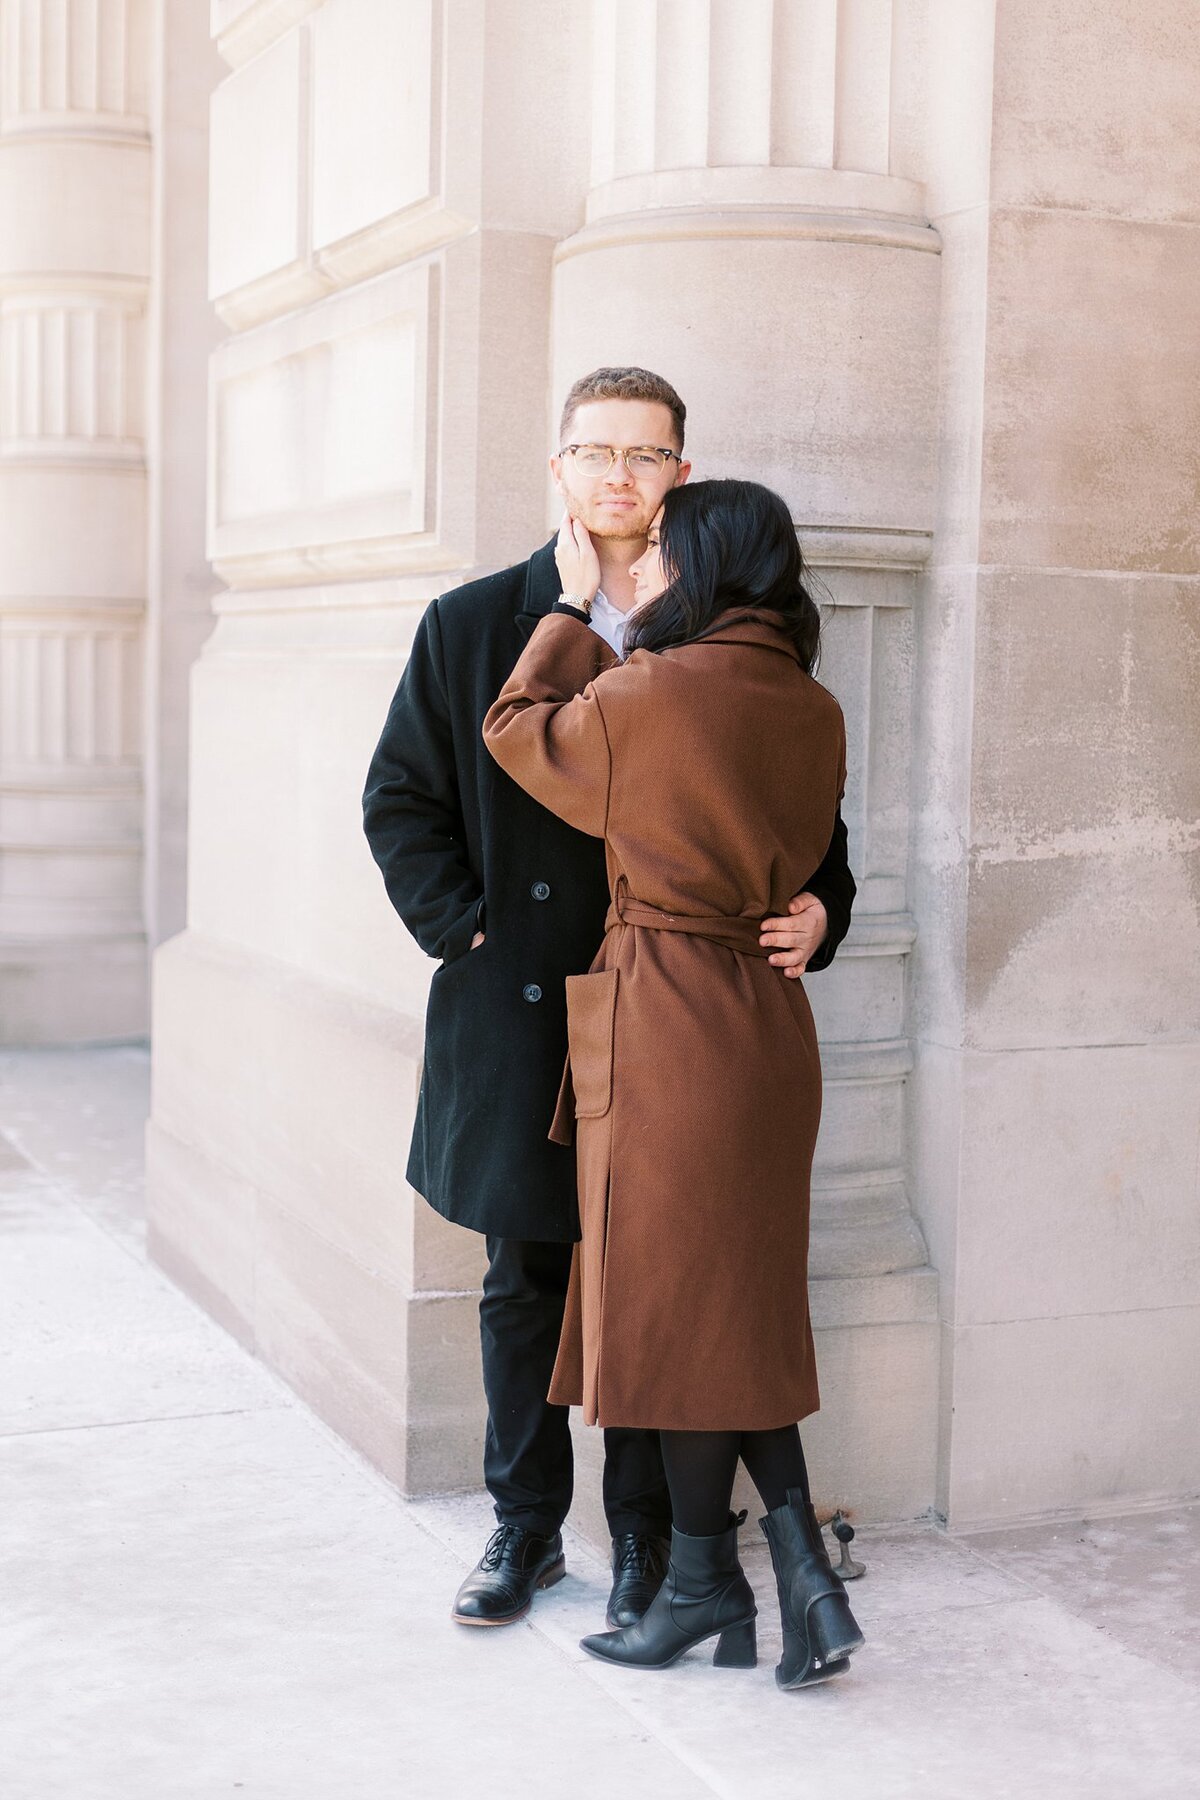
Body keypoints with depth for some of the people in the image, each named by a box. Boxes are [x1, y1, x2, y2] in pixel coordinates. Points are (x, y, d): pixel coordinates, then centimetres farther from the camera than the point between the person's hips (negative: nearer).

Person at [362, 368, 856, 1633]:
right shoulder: (471, 627, 5)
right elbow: (400, 797, 7)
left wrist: (817, 910, -10)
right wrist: (464, 928, -3)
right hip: (519, 1011, 1)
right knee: (524, 1283, 11)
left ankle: (645, 1533, 22)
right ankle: (526, 1526, 27)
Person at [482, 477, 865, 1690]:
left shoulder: (654, 691, -14)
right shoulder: (812, 711, 6)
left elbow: (520, 731, 2)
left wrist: (574, 605, 15)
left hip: (666, 1028, -7)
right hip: (766, 1030, 7)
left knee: (676, 1304, 4)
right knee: (739, 1305, 14)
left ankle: (704, 1581, 16)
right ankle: (801, 1572, 10)